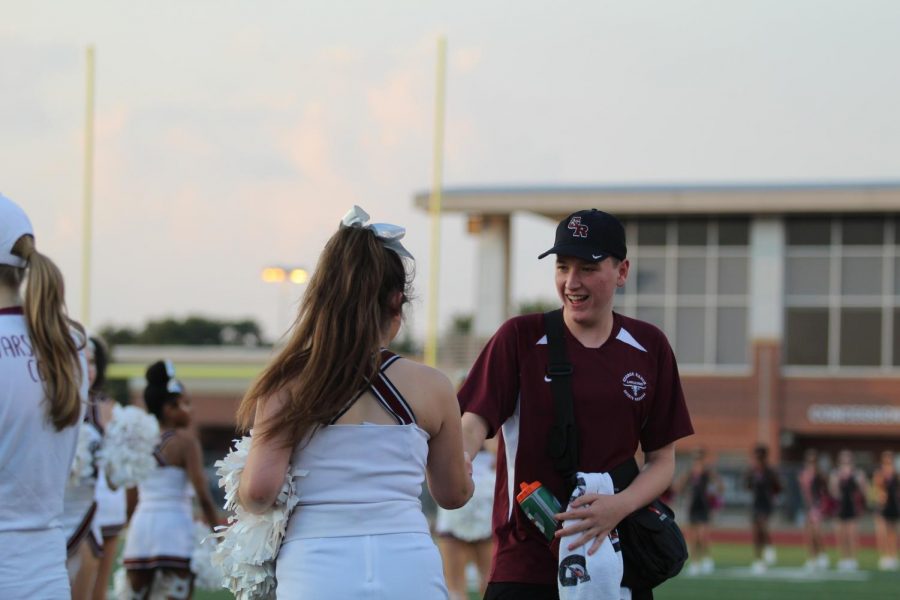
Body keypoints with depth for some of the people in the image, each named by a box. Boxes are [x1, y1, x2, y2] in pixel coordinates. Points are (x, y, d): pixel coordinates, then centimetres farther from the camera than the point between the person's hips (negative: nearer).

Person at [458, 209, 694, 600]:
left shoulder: (650, 348, 6)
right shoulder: (520, 337, 0)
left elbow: (662, 461, 7)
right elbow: (475, 421, -12)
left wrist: (619, 507, -14)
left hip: (617, 560, 3)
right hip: (526, 564, -2)